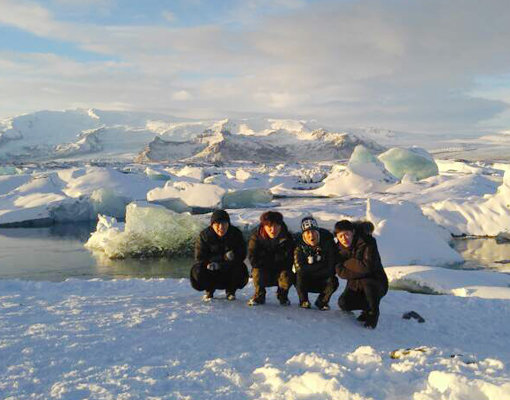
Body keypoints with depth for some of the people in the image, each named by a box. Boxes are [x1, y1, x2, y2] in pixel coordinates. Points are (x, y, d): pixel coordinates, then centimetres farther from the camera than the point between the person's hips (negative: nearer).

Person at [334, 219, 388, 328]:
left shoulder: (367, 242, -20)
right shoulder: (339, 248, -4)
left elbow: (368, 267, -30)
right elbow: (340, 272, -10)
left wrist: (348, 263, -19)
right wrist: (360, 270, -24)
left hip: (377, 283, -4)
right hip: (355, 285, 4)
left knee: (367, 282, -37)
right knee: (343, 303, -20)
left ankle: (373, 312, -11)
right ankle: (367, 308, 11)